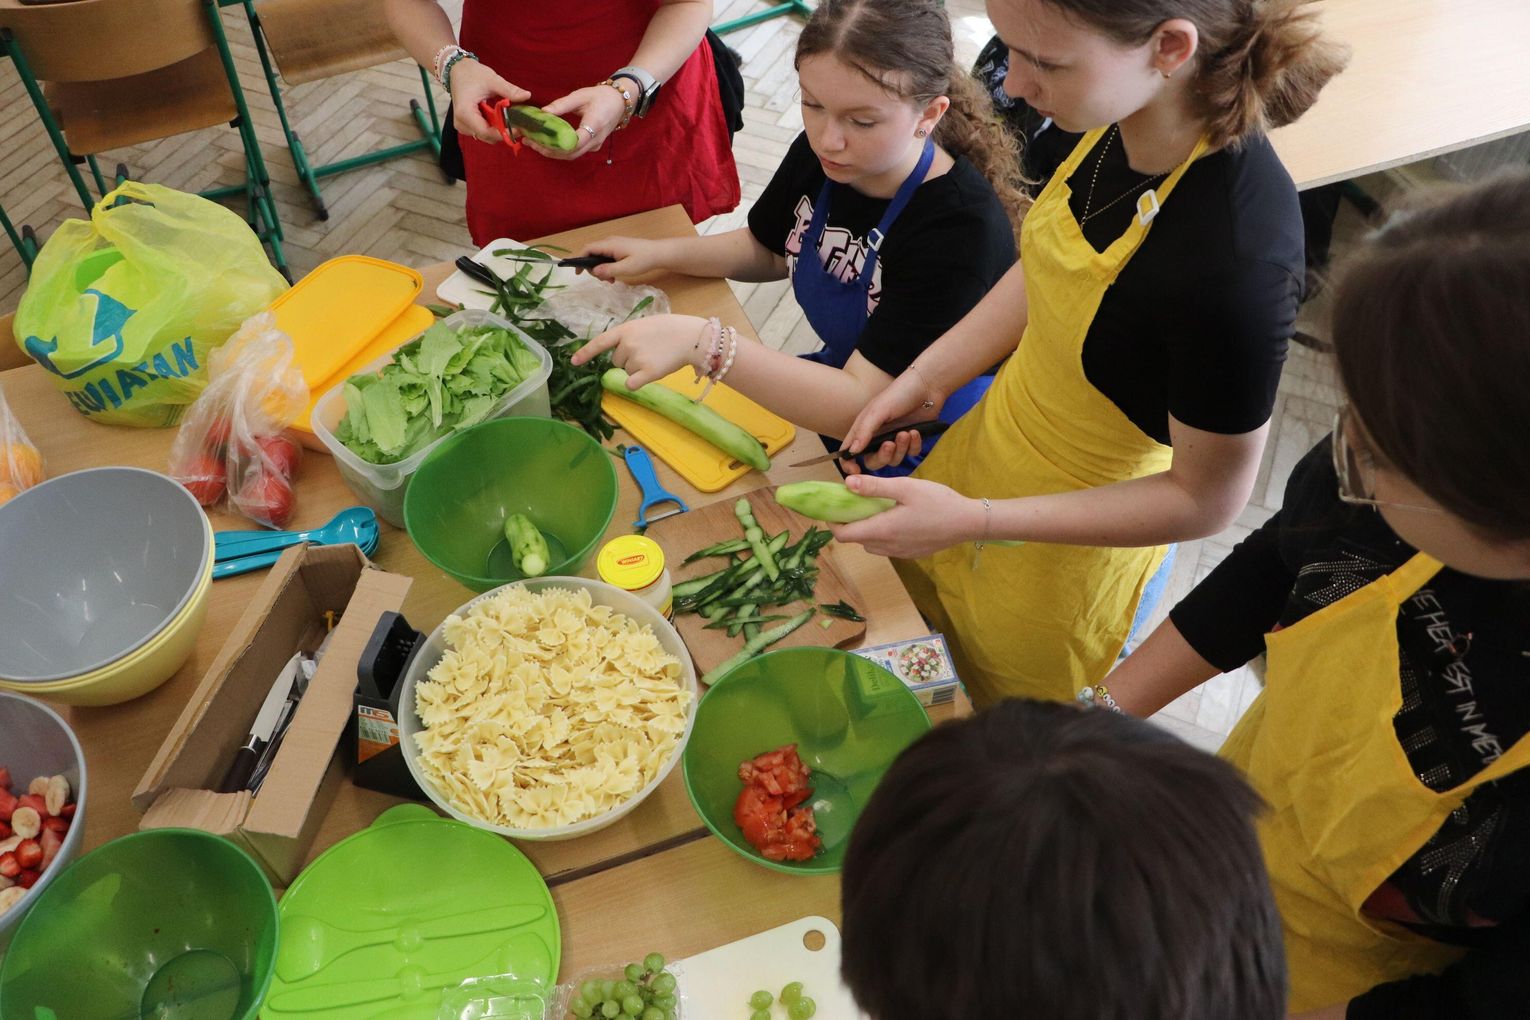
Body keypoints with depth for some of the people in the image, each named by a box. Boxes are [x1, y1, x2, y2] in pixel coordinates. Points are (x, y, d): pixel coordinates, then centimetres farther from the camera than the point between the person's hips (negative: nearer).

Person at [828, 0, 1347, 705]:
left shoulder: (1237, 263, -39)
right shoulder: (1115, 122, -17)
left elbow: (1207, 500, -26)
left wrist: (972, 520, -29)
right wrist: (927, 377, -6)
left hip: (1074, 548, -7)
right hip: (992, 447, 7)